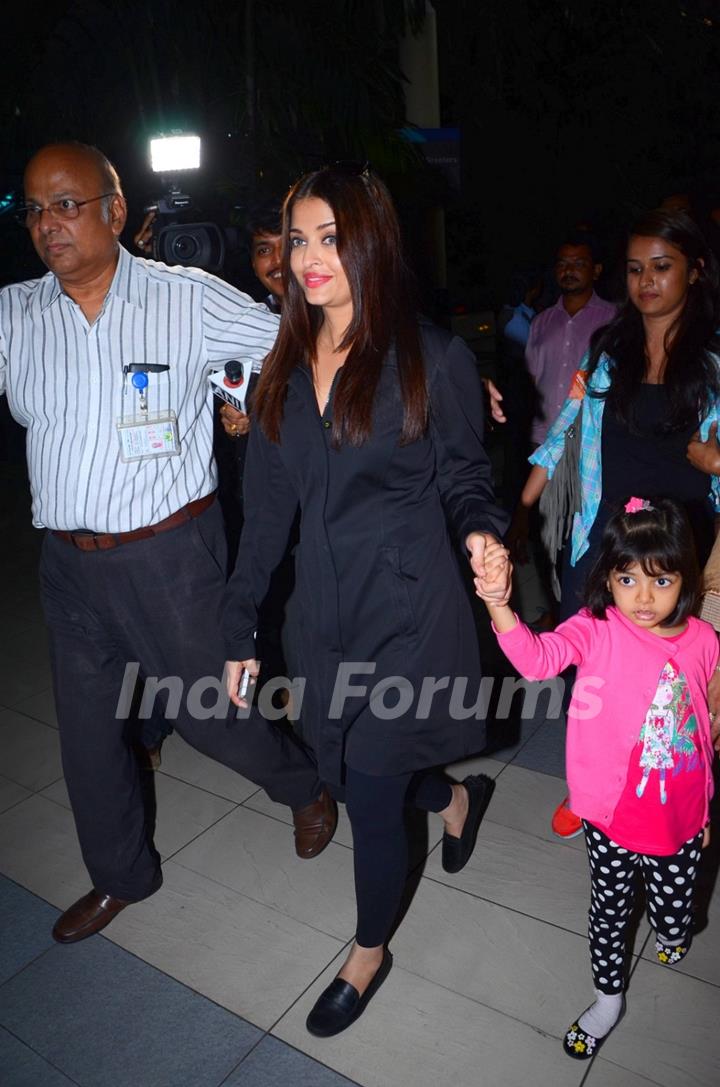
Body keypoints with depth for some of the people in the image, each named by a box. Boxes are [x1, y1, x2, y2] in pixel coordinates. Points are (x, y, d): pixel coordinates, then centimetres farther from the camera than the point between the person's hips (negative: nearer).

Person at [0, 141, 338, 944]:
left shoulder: (188, 299, -7)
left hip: (168, 555, -4)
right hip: (68, 563, 5)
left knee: (206, 709, 9)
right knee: (85, 733, 17)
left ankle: (306, 788, 43)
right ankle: (121, 875, 44)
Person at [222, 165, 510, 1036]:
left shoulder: (433, 359, -7)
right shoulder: (284, 369, 6)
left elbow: (463, 480, 1)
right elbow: (265, 509, 7)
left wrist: (479, 532, -23)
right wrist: (240, 629, 7)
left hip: (408, 613, -5)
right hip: (325, 616, 5)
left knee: (372, 795, 5)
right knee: (351, 770, 18)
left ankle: (368, 954, 36)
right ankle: (458, 797, 53)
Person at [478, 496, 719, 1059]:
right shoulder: (596, 631, -17)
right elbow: (538, 657, -36)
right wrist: (497, 603, -55)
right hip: (612, 817, -2)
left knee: (674, 909, 22)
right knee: (610, 908, 18)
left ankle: (672, 933, 59)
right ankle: (609, 997, 44)